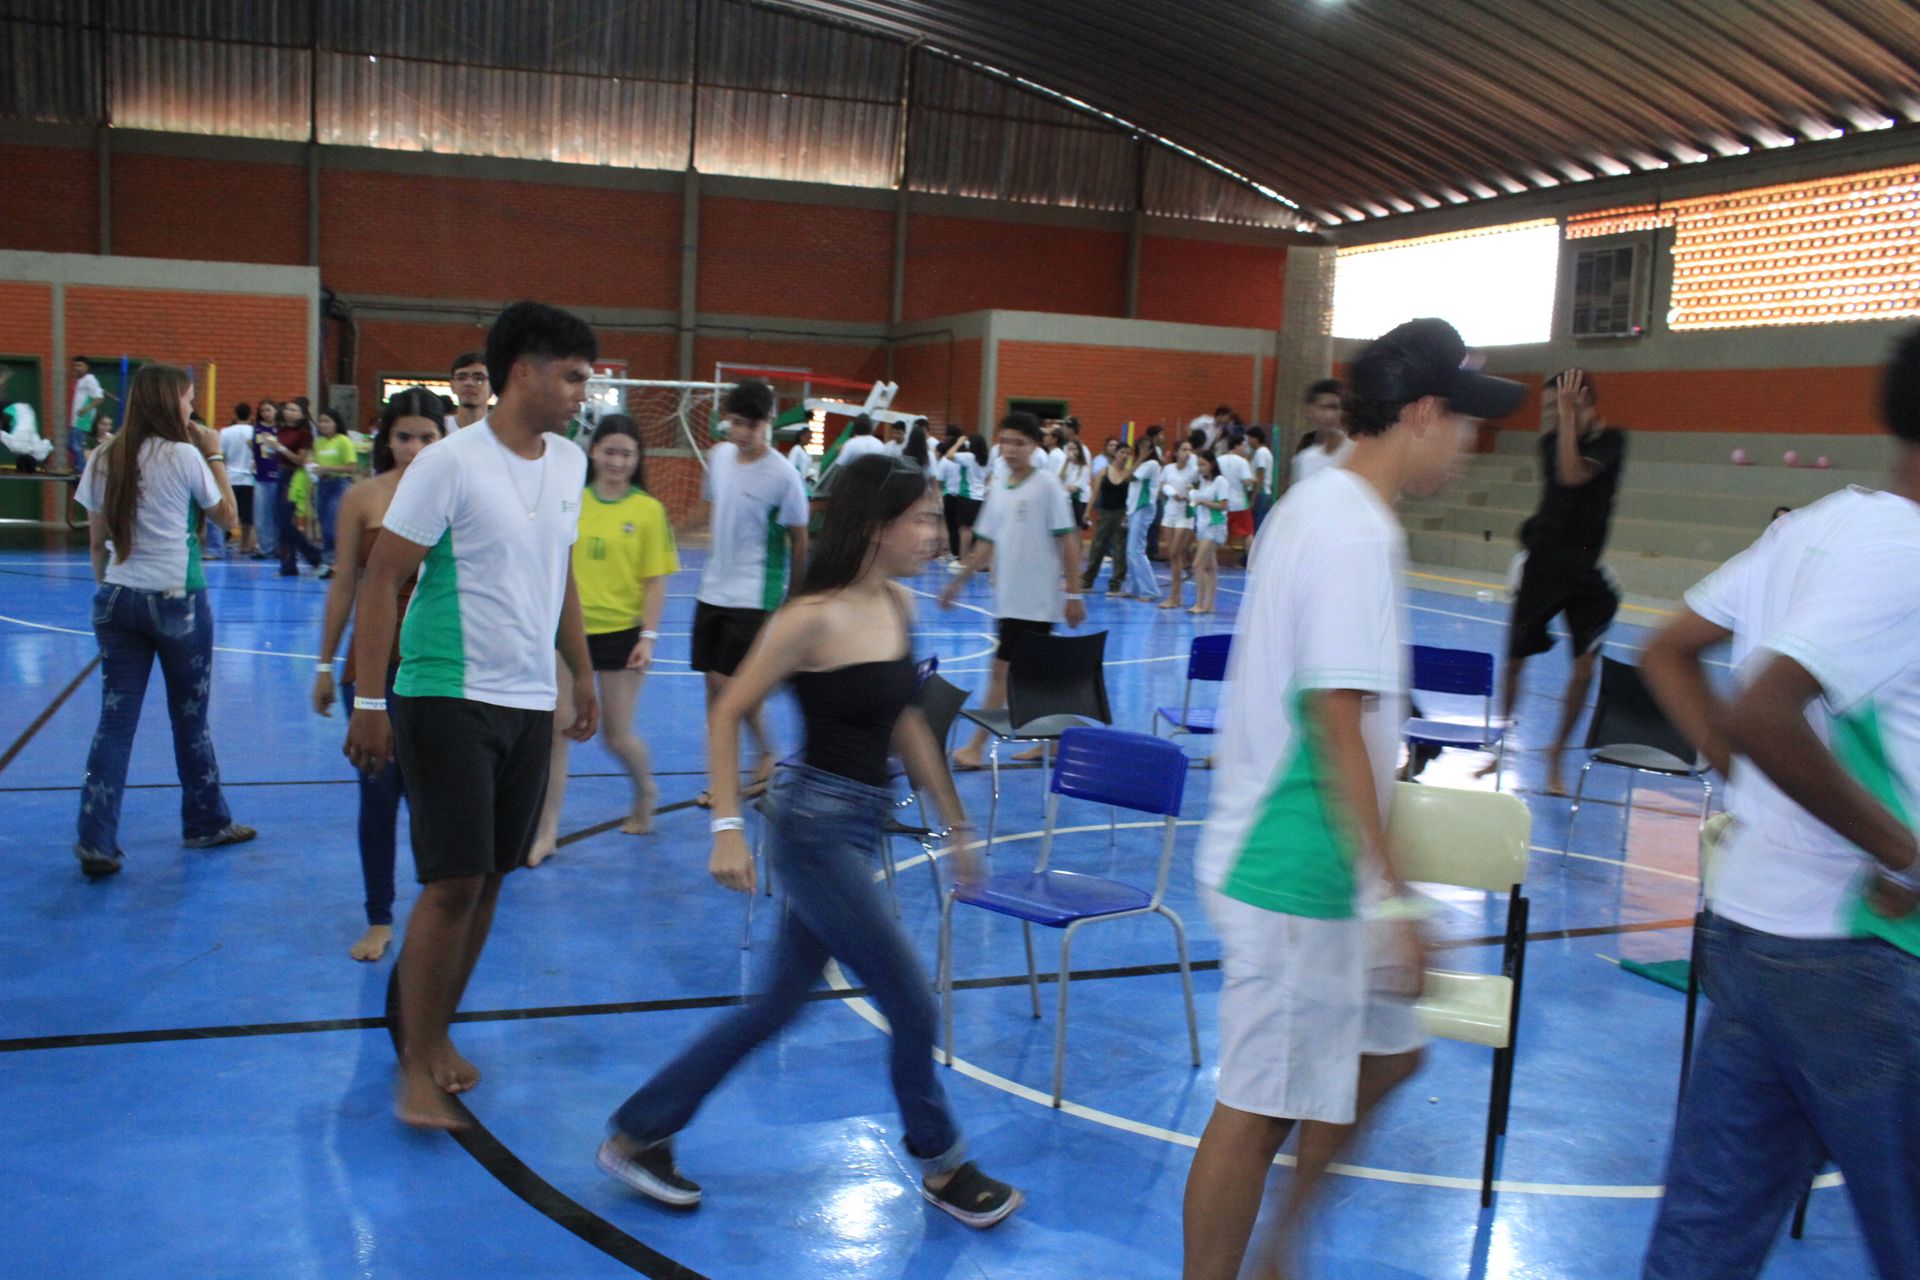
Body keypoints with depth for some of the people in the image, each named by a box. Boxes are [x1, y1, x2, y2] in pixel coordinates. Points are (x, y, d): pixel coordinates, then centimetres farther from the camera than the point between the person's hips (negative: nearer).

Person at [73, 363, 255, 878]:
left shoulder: (103, 460, 3)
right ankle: (206, 823, 25)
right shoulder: (184, 456, -10)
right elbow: (226, 515, 3)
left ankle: (96, 841, 0)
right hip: (176, 600, -4)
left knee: (115, 720, 5)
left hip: (116, 600, 4)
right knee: (191, 718, 10)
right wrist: (216, 456, 7)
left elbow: (96, 542, 8)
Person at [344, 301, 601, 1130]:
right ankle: (415, 1066, 5)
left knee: (489, 879, 11)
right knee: (453, 882, -8)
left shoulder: (569, 464, 8)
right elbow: (381, 579, -11)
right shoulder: (450, 464, -12)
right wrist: (369, 701, -15)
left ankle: (438, 1031, 26)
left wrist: (583, 673, 19)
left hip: (530, 702, 7)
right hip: (449, 697, -6)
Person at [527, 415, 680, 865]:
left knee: (617, 736, 5)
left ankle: (645, 792, 37)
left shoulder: (648, 510, -3)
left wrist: (648, 635, -10)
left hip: (621, 632, -2)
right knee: (556, 726, -2)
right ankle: (547, 831, 8)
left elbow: (656, 580, -4)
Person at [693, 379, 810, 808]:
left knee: (731, 684, -11)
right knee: (713, 683, 8)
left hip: (753, 596, -6)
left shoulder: (782, 476, -14)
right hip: (712, 590, 6)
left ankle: (765, 754, 12)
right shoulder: (718, 456, 3)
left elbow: (798, 542, -7)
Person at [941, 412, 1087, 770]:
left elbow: (1067, 544, -9)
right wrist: (958, 581, 15)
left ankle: (976, 747, -2)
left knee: (1003, 670, -7)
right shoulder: (997, 491, 11)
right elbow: (986, 545, 17)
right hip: (1010, 599, 7)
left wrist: (1073, 594, -12)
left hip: (1038, 602, -6)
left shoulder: (1047, 487, -8)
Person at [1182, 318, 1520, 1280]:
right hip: (1297, 873, -11)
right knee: (1260, 1107, 2)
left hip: (1285, 855, 11)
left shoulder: (1311, 506, 11)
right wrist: (1390, 894, -19)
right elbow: (1339, 724, -23)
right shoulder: (1357, 532, -20)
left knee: (1385, 1053, 21)